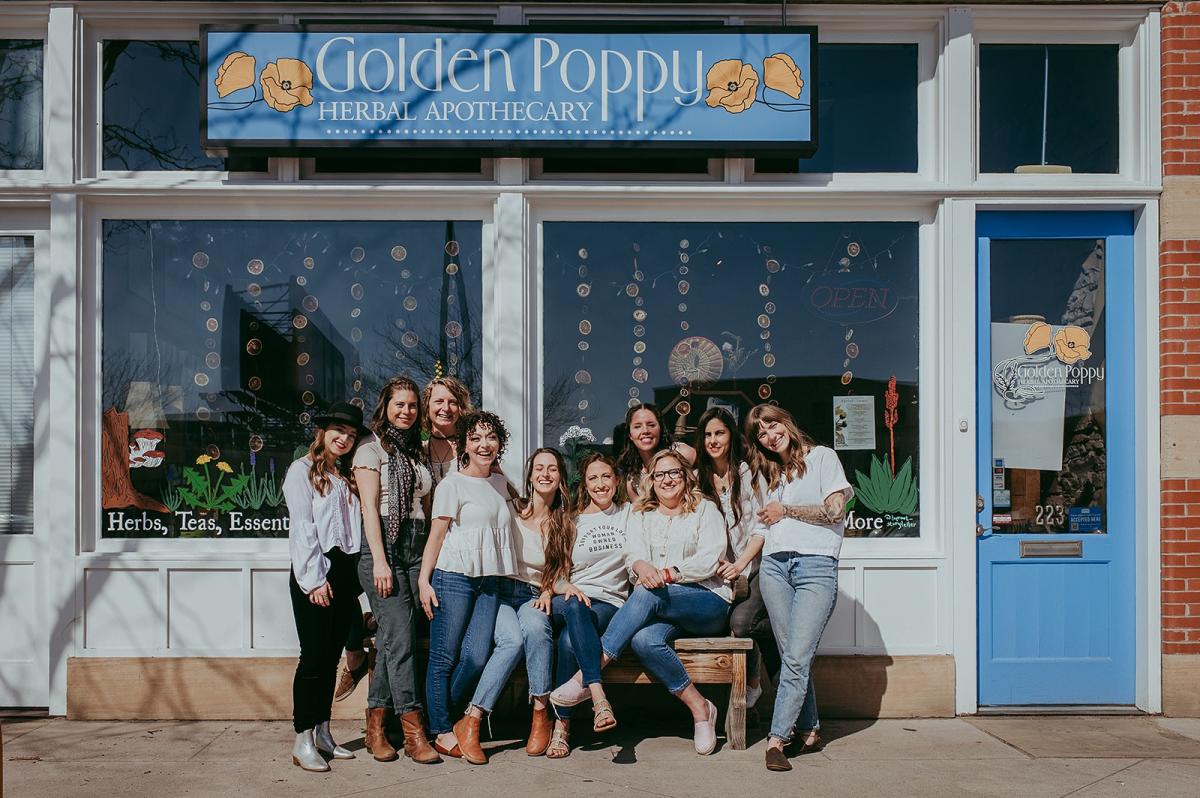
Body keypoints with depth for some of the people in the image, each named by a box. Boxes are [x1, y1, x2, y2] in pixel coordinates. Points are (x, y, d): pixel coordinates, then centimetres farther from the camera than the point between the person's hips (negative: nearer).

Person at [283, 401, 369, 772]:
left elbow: (356, 525, 13)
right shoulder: (302, 470, -1)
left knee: (332, 655, 9)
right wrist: (314, 579, -14)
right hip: (314, 572, -6)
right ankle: (303, 741, 0)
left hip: (345, 571, 6)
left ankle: (322, 733, 17)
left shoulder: (348, 476, 19)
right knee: (314, 655, -6)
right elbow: (302, 528, -8)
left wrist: (354, 576, 1)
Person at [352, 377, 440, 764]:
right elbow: (369, 507, -6)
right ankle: (413, 729, -9)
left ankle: (376, 725, 12)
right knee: (401, 635, -11)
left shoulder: (417, 452, 19)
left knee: (391, 639, 5)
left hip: (417, 547, 6)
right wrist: (379, 560, -15)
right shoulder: (371, 450, 1)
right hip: (383, 546, -5)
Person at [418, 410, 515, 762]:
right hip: (453, 577, -5)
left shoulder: (500, 483, 16)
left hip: (489, 581, 6)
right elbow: (436, 534, -4)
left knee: (476, 657, -3)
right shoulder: (452, 484, -3)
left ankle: (440, 712, 18)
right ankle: (442, 732, 11)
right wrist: (424, 579, -10)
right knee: (444, 657, 0)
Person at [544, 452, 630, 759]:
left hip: (610, 604, 0)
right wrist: (565, 587, -11)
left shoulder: (629, 514, 17)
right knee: (574, 607, -40)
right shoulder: (569, 522, 15)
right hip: (570, 599, 0)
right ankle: (598, 697, -50)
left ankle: (562, 724, -29)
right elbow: (553, 576, 11)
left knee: (569, 640, -34)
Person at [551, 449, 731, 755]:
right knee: (645, 639, -34)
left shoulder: (705, 510, 11)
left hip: (708, 601, -3)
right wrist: (642, 566, -26)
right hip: (661, 608, 3)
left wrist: (668, 573, -19)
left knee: (647, 596, -34)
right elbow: (633, 553, 0)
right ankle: (699, 708, -22)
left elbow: (709, 560, -4)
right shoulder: (640, 515, 19)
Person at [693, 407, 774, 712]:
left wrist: (739, 565, -17)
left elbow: (761, 526, -7)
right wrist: (720, 564, -7)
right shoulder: (698, 478, 8)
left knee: (741, 621, -25)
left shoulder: (748, 472, -4)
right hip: (721, 570, 3)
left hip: (754, 565, -3)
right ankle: (751, 683, 6)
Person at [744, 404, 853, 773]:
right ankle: (809, 729, 11)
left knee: (796, 657, -12)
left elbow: (835, 510, -2)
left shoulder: (822, 456, 7)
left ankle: (776, 739, -12)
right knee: (792, 656, 1)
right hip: (774, 565, 5)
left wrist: (786, 511, 3)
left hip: (816, 565, -5)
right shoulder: (766, 472, 25)